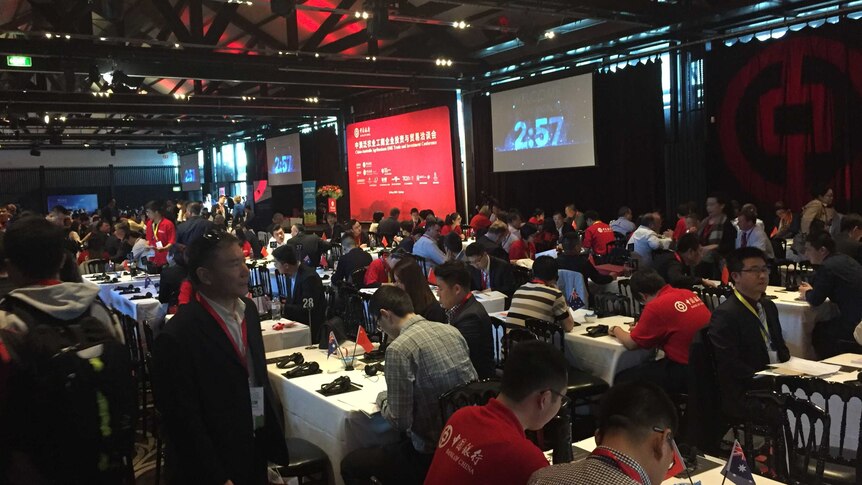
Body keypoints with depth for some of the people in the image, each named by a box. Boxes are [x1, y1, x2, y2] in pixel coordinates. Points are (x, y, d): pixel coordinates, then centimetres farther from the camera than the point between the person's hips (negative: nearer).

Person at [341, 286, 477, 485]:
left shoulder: (399, 349, -19)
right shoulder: (452, 331, 2)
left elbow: (399, 421, -16)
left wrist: (381, 398, 4)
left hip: (433, 454, -8)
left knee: (350, 465, 12)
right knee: (391, 446, 32)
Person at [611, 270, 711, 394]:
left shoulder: (656, 306, -16)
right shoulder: (689, 294, 6)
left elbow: (631, 344, -8)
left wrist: (616, 330, 12)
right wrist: (641, 327, 25)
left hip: (684, 372, -9)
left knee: (622, 379, 0)